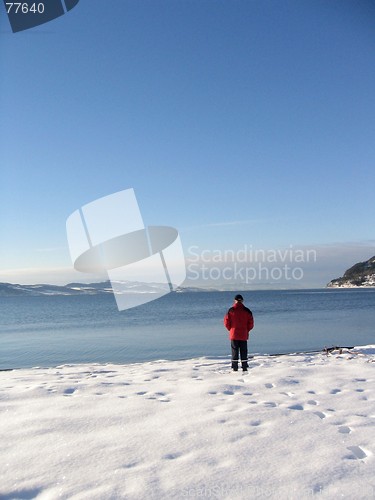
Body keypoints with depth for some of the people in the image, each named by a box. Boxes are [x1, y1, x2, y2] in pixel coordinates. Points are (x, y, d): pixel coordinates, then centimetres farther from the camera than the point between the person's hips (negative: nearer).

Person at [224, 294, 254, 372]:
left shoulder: (231, 311, -6)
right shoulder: (247, 311, -3)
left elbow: (226, 323, -3)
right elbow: (251, 323, 0)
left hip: (234, 335, -1)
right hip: (244, 335, 1)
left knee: (234, 352, 5)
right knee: (244, 352, 8)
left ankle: (235, 368, 4)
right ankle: (245, 368, 8)